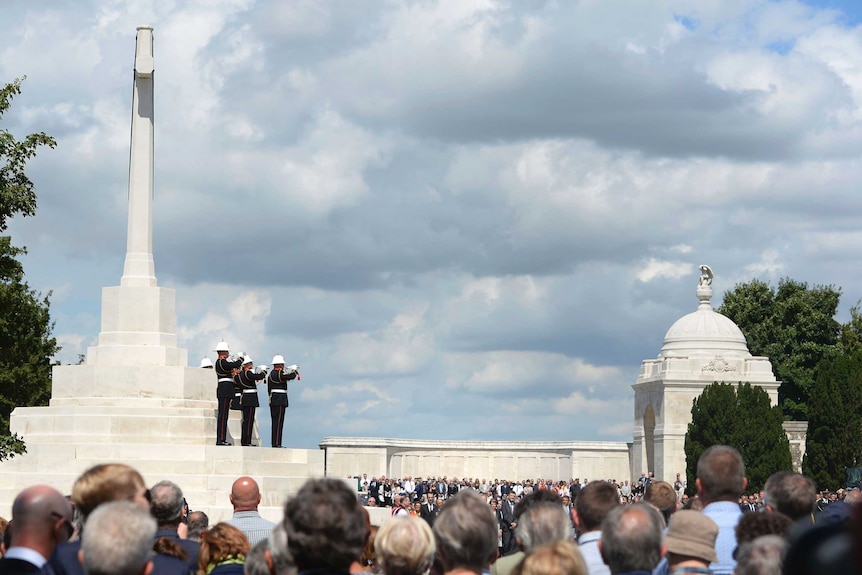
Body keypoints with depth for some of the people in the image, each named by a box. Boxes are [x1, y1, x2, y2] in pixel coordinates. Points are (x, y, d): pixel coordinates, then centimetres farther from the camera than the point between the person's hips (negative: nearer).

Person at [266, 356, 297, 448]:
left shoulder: (271, 374, 16)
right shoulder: (279, 373, -13)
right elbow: (291, 376, -20)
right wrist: (294, 370, 1)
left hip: (273, 399, 10)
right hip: (280, 401, -10)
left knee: (275, 422, 11)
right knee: (278, 422, -10)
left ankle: (275, 443, 12)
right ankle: (276, 443, -12)